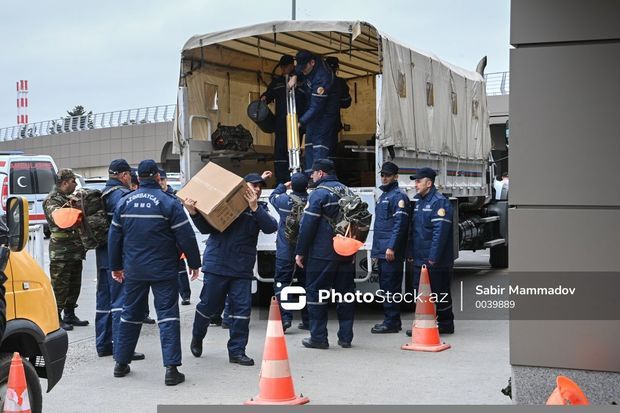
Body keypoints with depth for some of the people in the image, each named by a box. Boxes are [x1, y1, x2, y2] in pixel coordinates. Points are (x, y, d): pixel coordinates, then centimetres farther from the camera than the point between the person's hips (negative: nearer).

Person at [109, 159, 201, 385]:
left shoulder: (124, 202, 4)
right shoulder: (168, 203, -9)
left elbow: (114, 237, 10)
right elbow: (186, 237, -10)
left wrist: (116, 266, 21)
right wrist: (194, 263, 2)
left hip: (133, 271, 4)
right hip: (163, 271, -4)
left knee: (130, 314, 16)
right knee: (167, 316, -2)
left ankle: (121, 362, 23)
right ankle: (171, 368, -8)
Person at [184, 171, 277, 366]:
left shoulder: (260, 209, 10)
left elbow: (271, 227, -9)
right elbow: (206, 228, 1)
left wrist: (255, 208, -18)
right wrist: (194, 213, -16)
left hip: (242, 269, 3)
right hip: (217, 264, -3)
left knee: (242, 307, -2)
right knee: (209, 305, 7)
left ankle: (237, 351, 9)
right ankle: (197, 337, 35)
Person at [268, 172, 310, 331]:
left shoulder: (284, 199, -10)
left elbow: (272, 197, 12)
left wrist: (283, 186, 25)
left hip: (286, 252, -3)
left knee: (281, 283, 0)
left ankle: (285, 318, -15)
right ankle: (308, 320, 17)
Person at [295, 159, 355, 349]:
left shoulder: (319, 193, -11)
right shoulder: (346, 191, 12)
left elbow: (307, 225, -14)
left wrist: (300, 252, -9)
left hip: (322, 254, -7)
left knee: (315, 293, 2)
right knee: (345, 294, 11)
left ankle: (318, 337, 2)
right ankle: (345, 337, 14)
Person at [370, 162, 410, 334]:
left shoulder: (398, 196, -9)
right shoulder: (383, 196, 21)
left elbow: (400, 224, -18)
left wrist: (391, 247, -22)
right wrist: (376, 249, 21)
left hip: (391, 252, -10)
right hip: (382, 251, 10)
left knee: (390, 286, -8)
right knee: (385, 286, 12)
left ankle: (391, 322, -5)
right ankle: (390, 320, 19)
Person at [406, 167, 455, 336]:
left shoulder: (439, 202, -14)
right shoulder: (417, 201, 14)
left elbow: (441, 231, -20)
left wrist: (433, 257, -22)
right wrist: (410, 253, 13)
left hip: (435, 261, -9)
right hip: (419, 259, 9)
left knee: (439, 292, 1)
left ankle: (445, 324, 11)